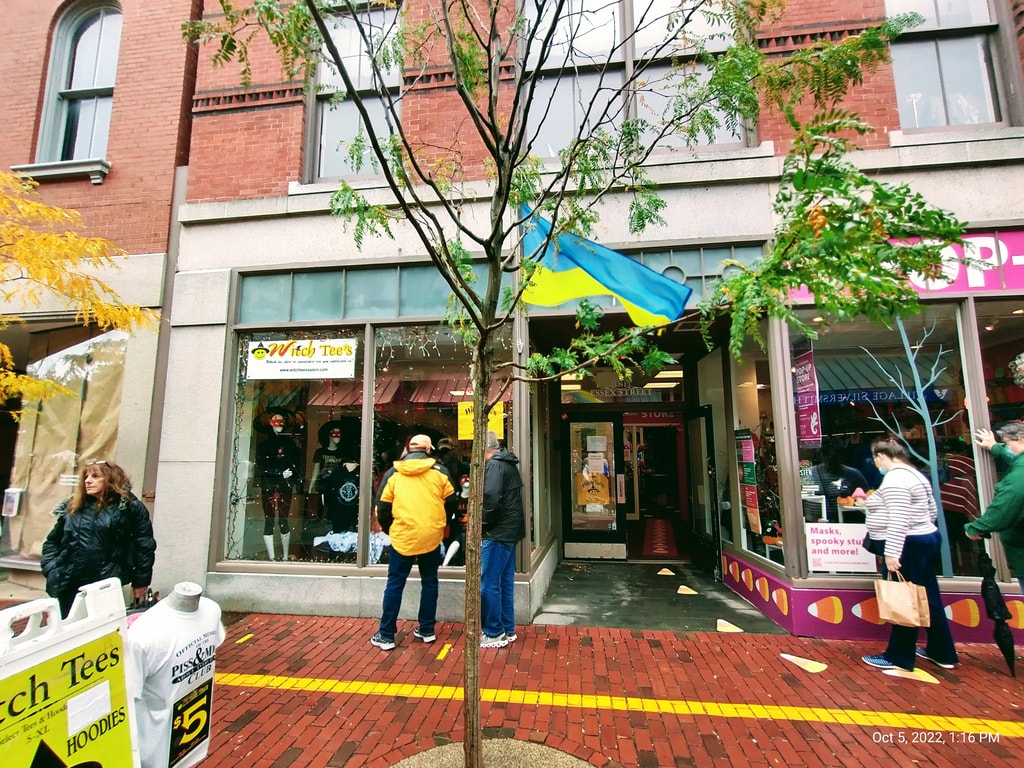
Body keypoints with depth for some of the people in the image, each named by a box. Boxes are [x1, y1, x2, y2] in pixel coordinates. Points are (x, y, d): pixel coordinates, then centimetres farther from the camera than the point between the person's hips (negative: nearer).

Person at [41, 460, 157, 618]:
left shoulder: (129, 507, -4)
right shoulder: (72, 506, 11)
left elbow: (144, 545, -4)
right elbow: (52, 541, 19)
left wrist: (141, 581, -4)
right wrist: (51, 569, 4)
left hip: (105, 587, -5)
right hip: (67, 586, 5)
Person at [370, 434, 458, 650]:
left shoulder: (393, 473, 2)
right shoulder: (439, 471, 0)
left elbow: (383, 508, 4)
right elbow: (450, 503, 3)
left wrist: (390, 530, 19)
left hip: (402, 537, 0)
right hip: (431, 537, 1)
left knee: (395, 584, 10)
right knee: (429, 582, 15)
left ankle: (386, 635, 15)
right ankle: (427, 630, 24)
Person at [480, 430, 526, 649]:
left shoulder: (494, 465, -15)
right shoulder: (508, 463, 15)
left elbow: (491, 497, -27)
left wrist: (483, 522, -12)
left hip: (497, 532, -10)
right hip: (510, 529, 10)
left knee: (489, 584, 1)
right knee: (505, 582, 16)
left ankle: (494, 633, 11)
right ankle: (508, 629, 26)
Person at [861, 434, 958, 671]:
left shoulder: (894, 478, -20)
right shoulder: (915, 474, 13)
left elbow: (898, 520, -25)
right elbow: (932, 510, 20)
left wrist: (891, 553, -24)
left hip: (908, 546, -10)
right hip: (926, 539, 10)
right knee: (928, 598, 17)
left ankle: (899, 658, 10)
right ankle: (942, 653, 29)